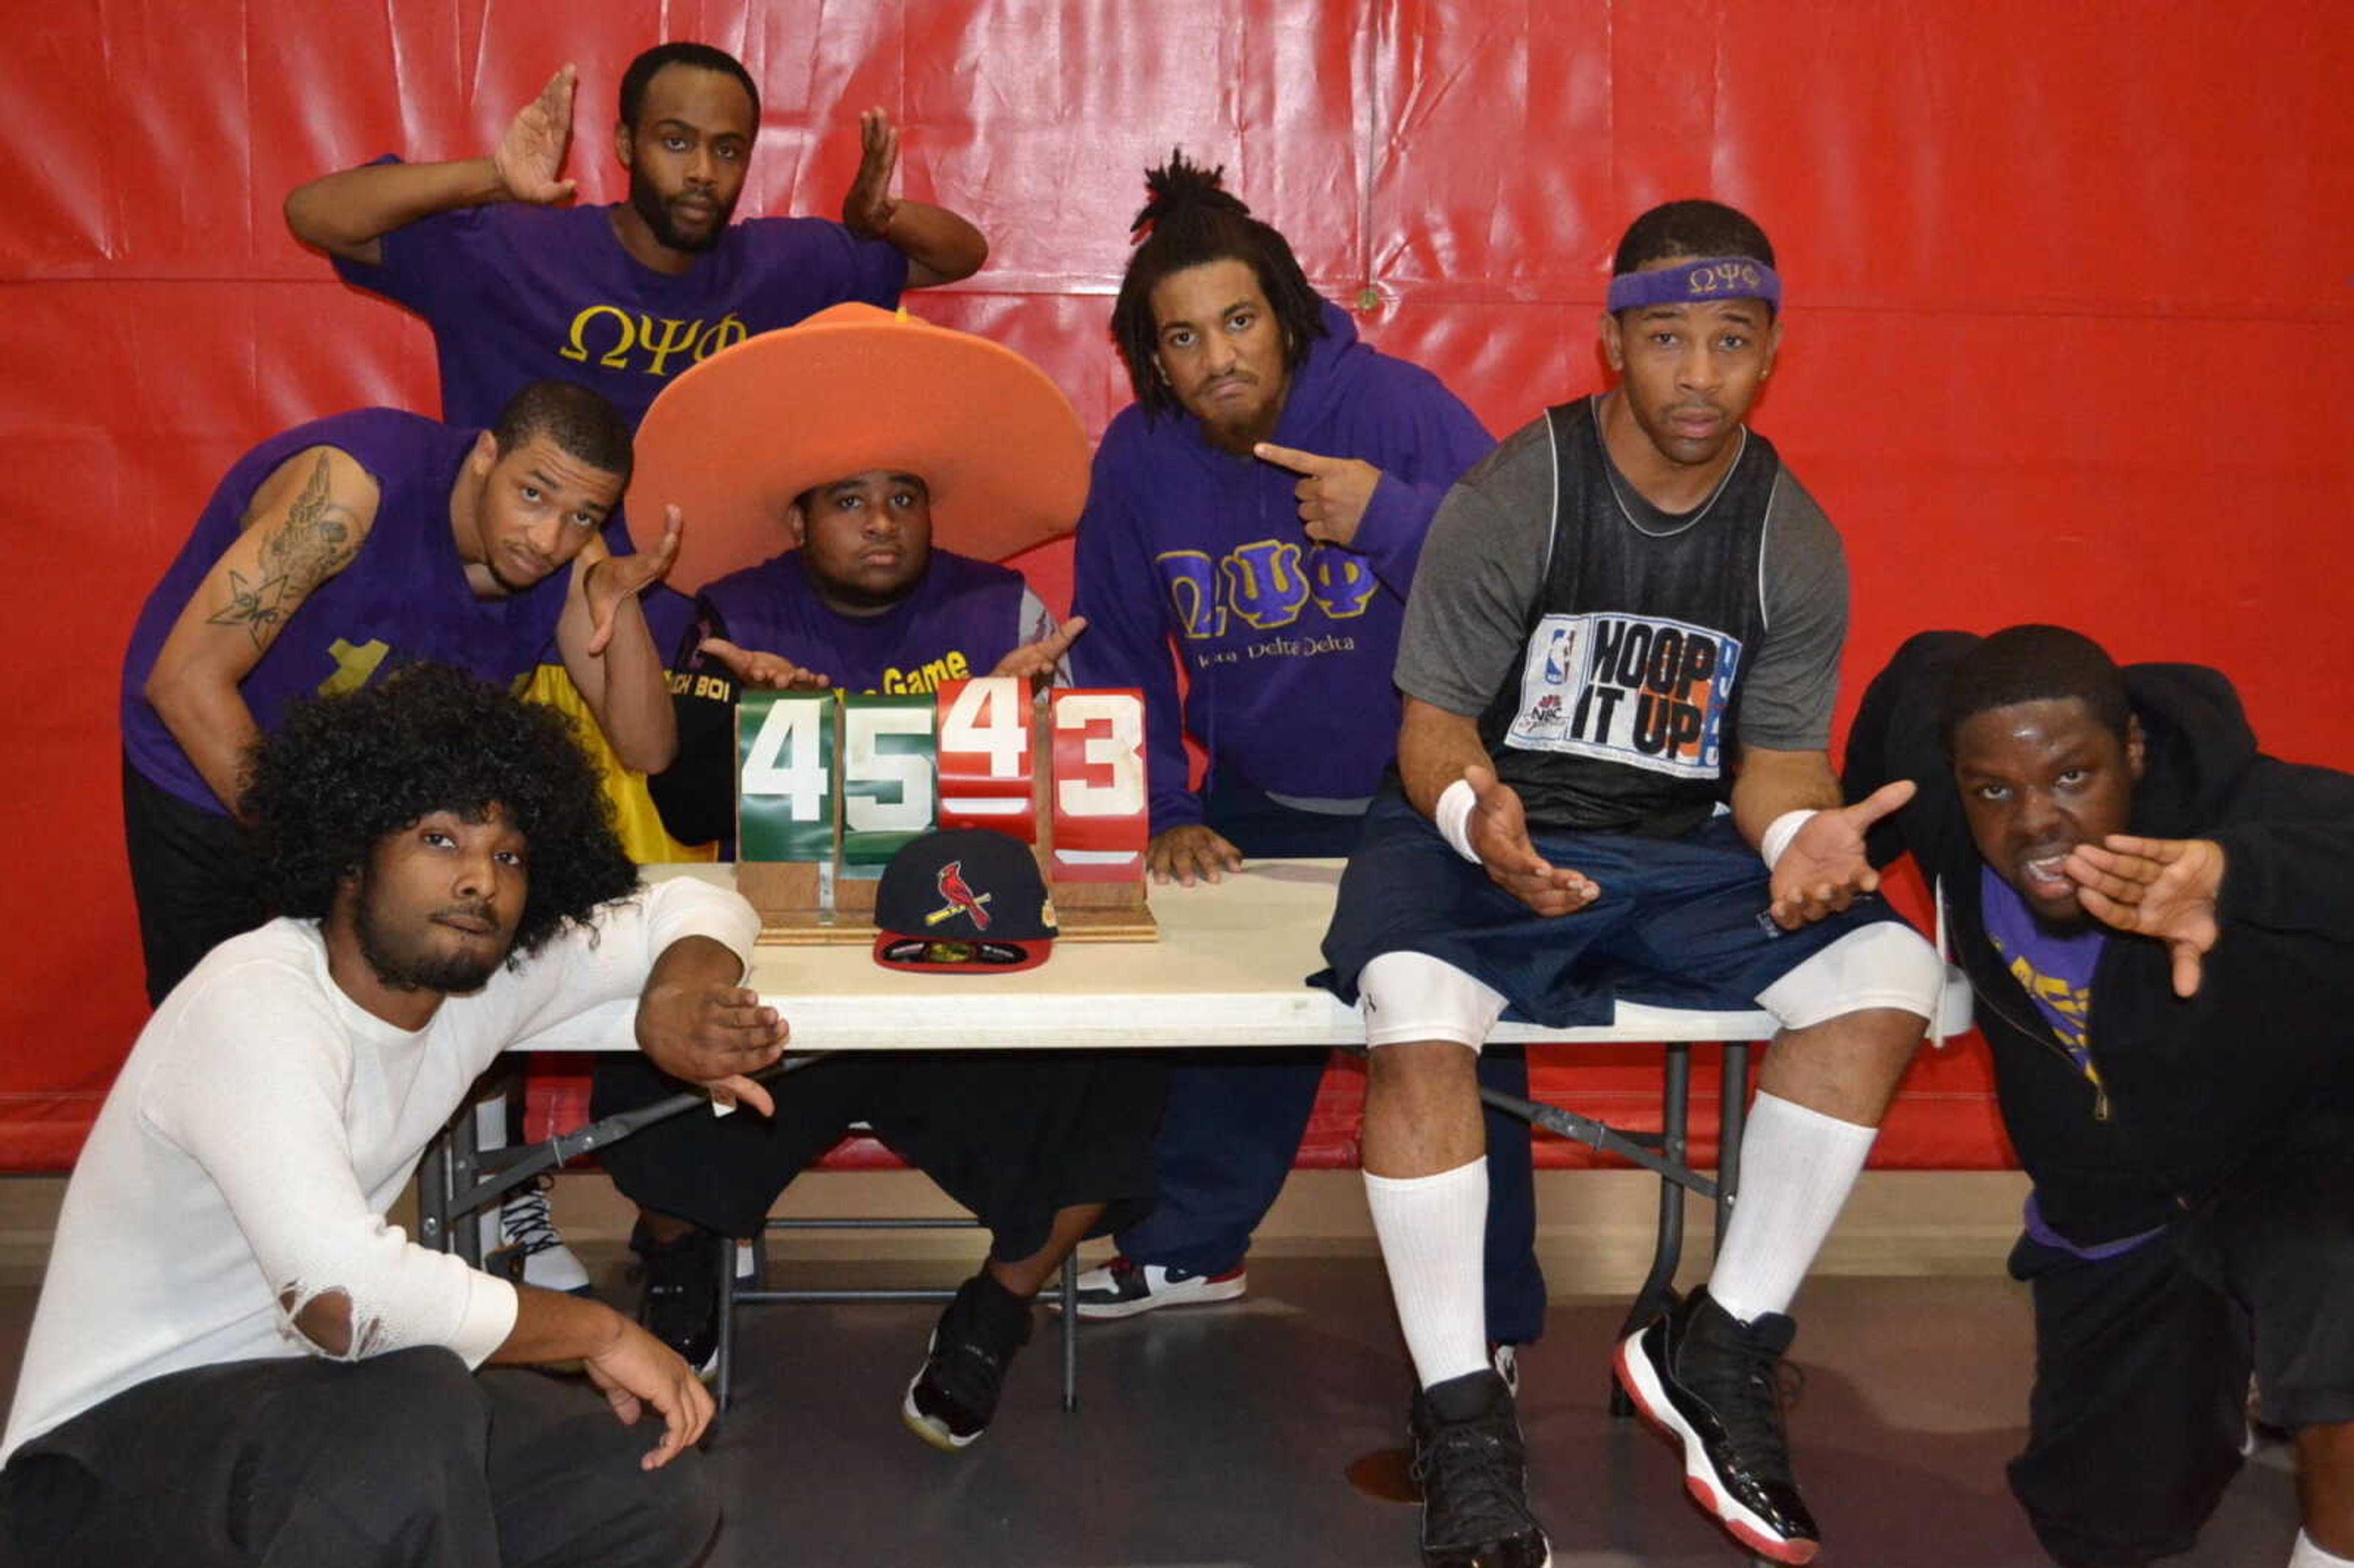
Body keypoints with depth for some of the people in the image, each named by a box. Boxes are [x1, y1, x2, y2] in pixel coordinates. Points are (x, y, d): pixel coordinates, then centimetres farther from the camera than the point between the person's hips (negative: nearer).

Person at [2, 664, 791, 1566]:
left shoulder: (477, 975, -2)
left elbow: (700, 909, 13)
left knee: (653, 1494, -6)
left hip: (296, 1391, 8)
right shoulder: (256, 1006, -24)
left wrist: (676, 1004, -12)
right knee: (416, 1407, -36)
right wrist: (602, 1331, -23)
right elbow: (346, 1296, -37)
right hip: (116, 1439, -8)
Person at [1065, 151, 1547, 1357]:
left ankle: (1488, 1322, 11)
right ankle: (1191, 1246, 37)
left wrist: (1392, 517, -37)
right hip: (1258, 805, 4)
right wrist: (1166, 814, -3)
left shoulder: (1397, 407, -19)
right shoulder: (1137, 459, -5)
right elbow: (1116, 661, 5)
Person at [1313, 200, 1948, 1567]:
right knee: (1415, 1010, -35)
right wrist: (1477, 813, -32)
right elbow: (1435, 723, -8)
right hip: (1478, 834, -4)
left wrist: (1802, 833, -20)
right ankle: (1463, 1420, -19)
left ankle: (1719, 1348, -7)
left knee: (1891, 973, -19)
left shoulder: (1794, 541, 2)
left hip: (1681, 850, 4)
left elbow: (1777, 752, 5)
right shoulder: (1515, 497, -10)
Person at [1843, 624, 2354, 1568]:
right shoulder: (1932, 739, -22)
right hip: (2109, 1205, 5)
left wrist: (2234, 873, -75)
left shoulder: (2248, 809, -37)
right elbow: (1924, 667, 2)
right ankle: (2212, 1365, 51)